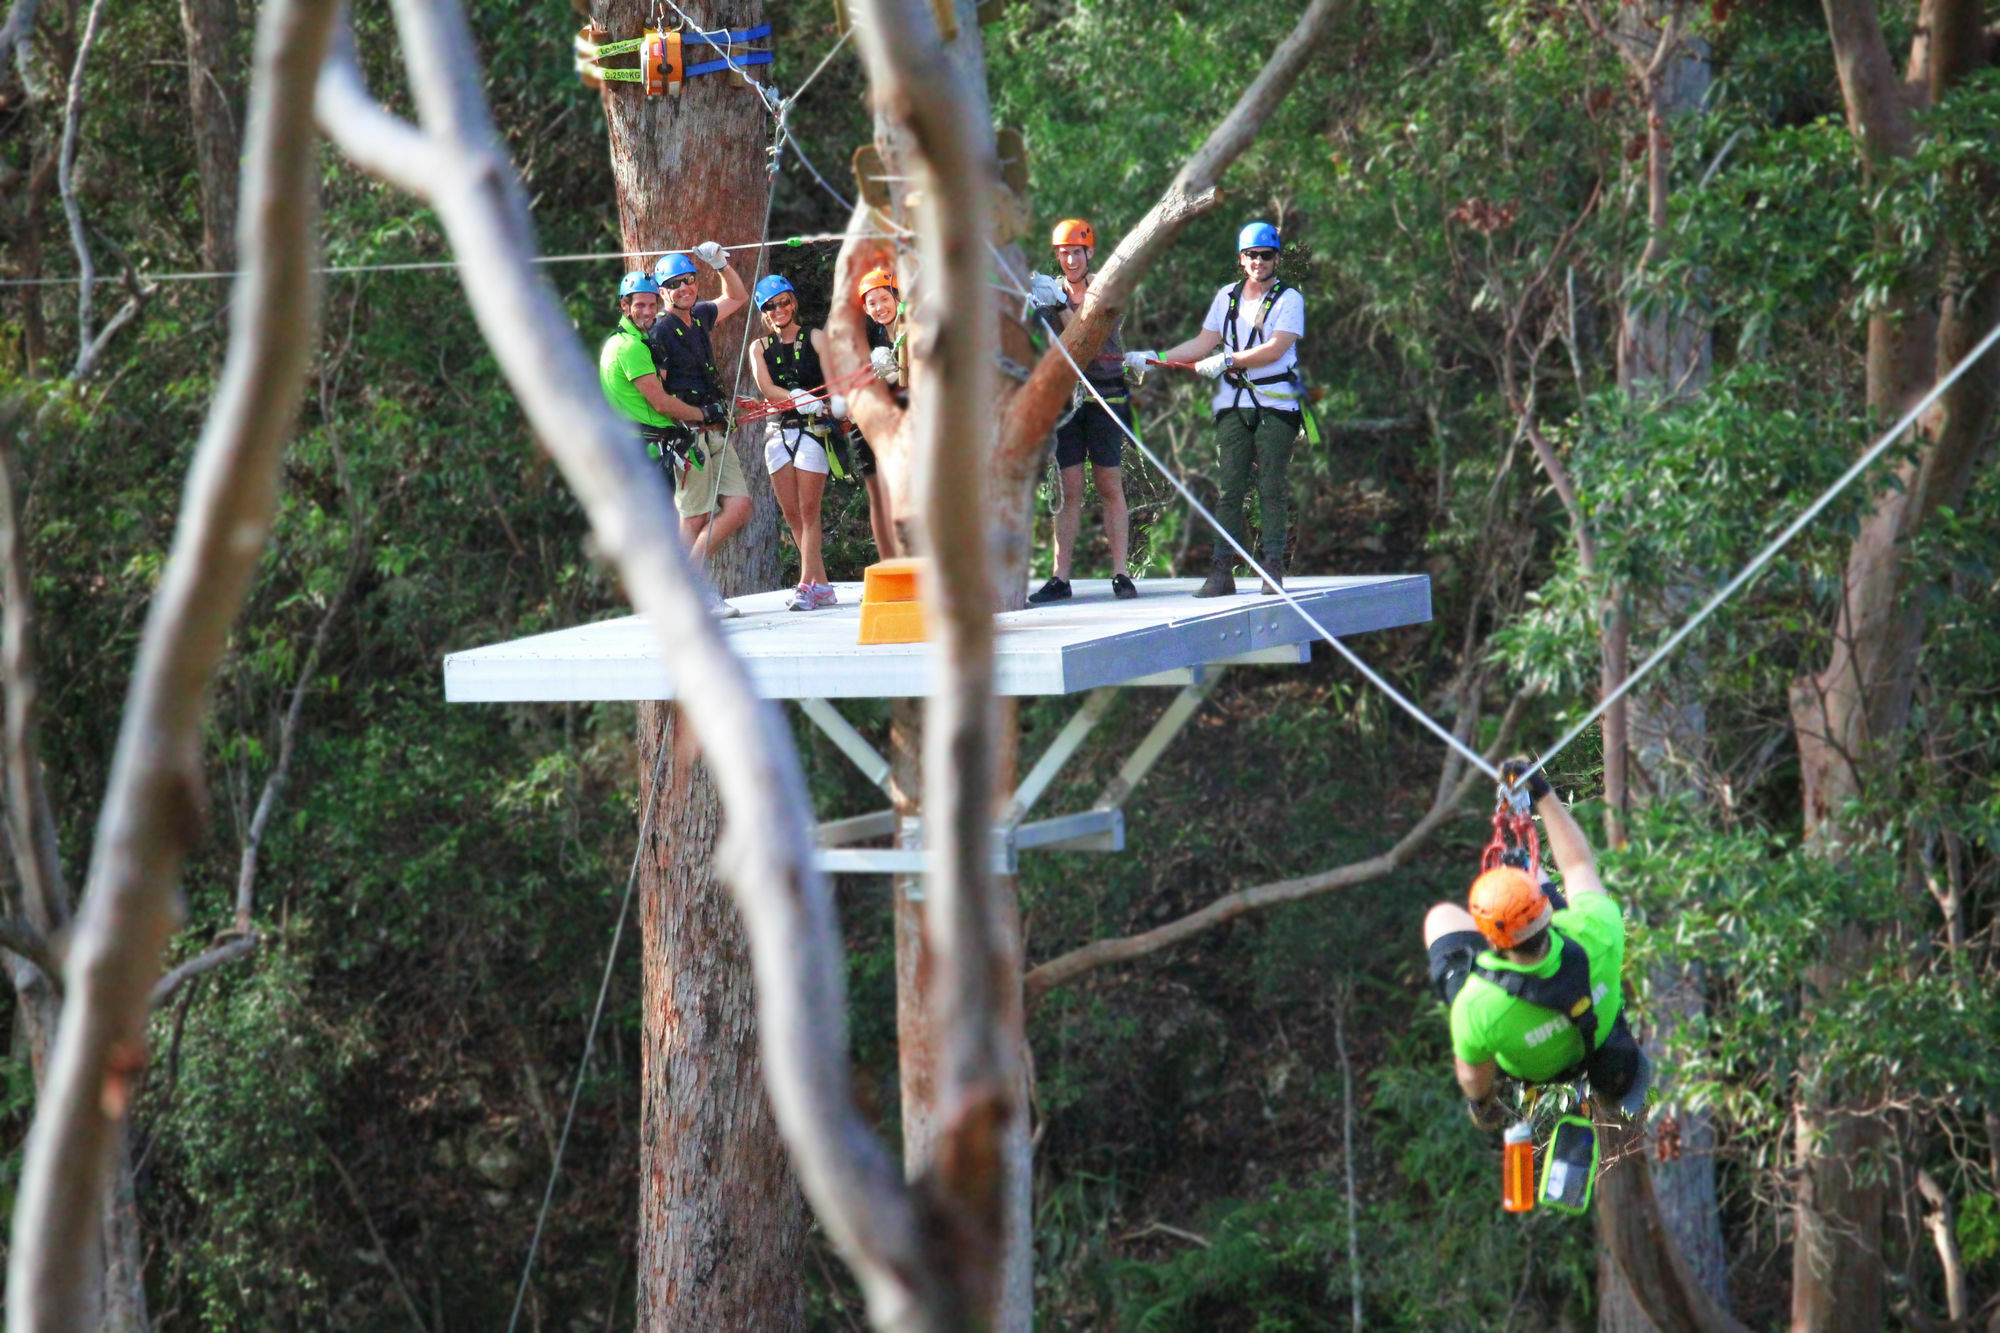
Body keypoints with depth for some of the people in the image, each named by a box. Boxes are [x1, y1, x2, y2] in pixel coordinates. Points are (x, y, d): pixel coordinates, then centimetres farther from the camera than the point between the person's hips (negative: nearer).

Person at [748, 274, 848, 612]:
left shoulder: (815, 339, 5)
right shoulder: (759, 348, 12)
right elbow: (767, 389, -2)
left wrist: (838, 403, -29)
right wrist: (804, 400, -21)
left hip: (813, 431, -4)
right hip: (778, 432, 4)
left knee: (808, 511, -10)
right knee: (791, 514, 1)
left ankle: (807, 586, -12)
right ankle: (822, 585, 8)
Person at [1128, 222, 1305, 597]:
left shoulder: (1288, 299, 0)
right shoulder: (1227, 297, 15)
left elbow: (1275, 349, -12)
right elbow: (1203, 344, 16)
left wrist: (1228, 360, -20)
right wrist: (1154, 358, 7)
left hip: (1276, 404, -3)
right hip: (1233, 404, 3)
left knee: (1272, 488, -5)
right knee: (1230, 487, -3)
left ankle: (1274, 567, -2)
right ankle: (1222, 571, -5)